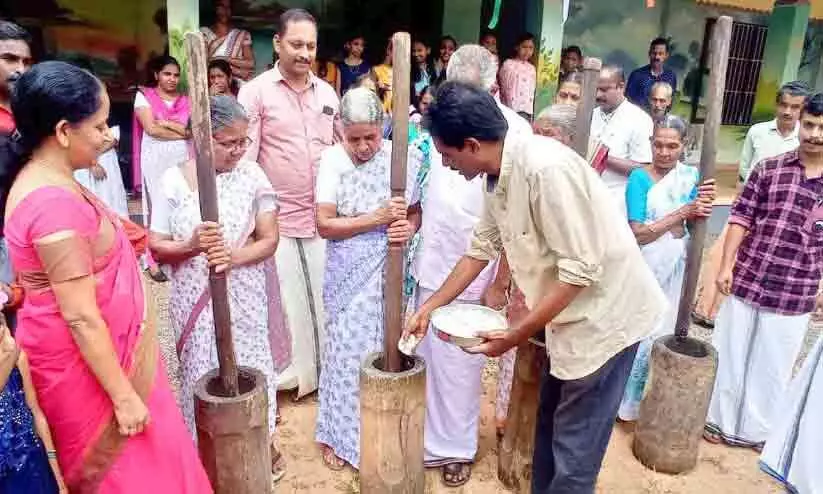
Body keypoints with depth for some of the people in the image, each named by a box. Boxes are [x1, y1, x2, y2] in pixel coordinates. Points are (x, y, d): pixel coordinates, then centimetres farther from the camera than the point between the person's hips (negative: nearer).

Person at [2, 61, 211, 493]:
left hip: (104, 349, 9)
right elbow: (81, 318, -26)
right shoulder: (55, 204, -29)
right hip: (89, 362, -9)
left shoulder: (44, 181, 3)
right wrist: (124, 396, -20)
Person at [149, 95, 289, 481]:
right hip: (196, 298, 0)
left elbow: (269, 239, -4)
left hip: (245, 296, 0)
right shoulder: (175, 180, -6)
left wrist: (235, 256, -22)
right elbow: (156, 246, -2)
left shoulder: (252, 175, -5)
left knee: (253, 366, 10)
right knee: (204, 371, 10)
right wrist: (191, 245, -22)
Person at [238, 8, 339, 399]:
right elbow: (244, 158, -9)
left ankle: (319, 370, 31)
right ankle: (278, 372, 23)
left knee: (320, 297, 13)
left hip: (321, 218, 4)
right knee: (282, 301, 4)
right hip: (275, 219, -4)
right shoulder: (256, 92, -5)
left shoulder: (327, 93, 9)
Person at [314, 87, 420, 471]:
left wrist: (409, 227, -18)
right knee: (347, 350, 7)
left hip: (390, 273, 1)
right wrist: (377, 218, -22)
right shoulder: (333, 160, -9)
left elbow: (417, 211, 4)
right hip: (348, 275, -1)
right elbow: (325, 224, -14)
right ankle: (339, 433, 29)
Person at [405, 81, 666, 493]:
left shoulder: (546, 168, -28)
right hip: (572, 313, 9)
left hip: (603, 314, -9)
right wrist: (429, 307, 12)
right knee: (550, 425, 23)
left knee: (574, 448, 5)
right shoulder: (498, 175, -1)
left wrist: (515, 336, -22)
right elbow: (482, 247, 10)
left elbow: (581, 270, -27)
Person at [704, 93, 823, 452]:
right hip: (746, 281, 0)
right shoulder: (768, 169, -1)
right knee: (729, 355, 12)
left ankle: (756, 429, 33)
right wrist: (726, 266, -6)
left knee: (773, 366, 13)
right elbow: (741, 218, 0)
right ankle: (720, 420, 31)